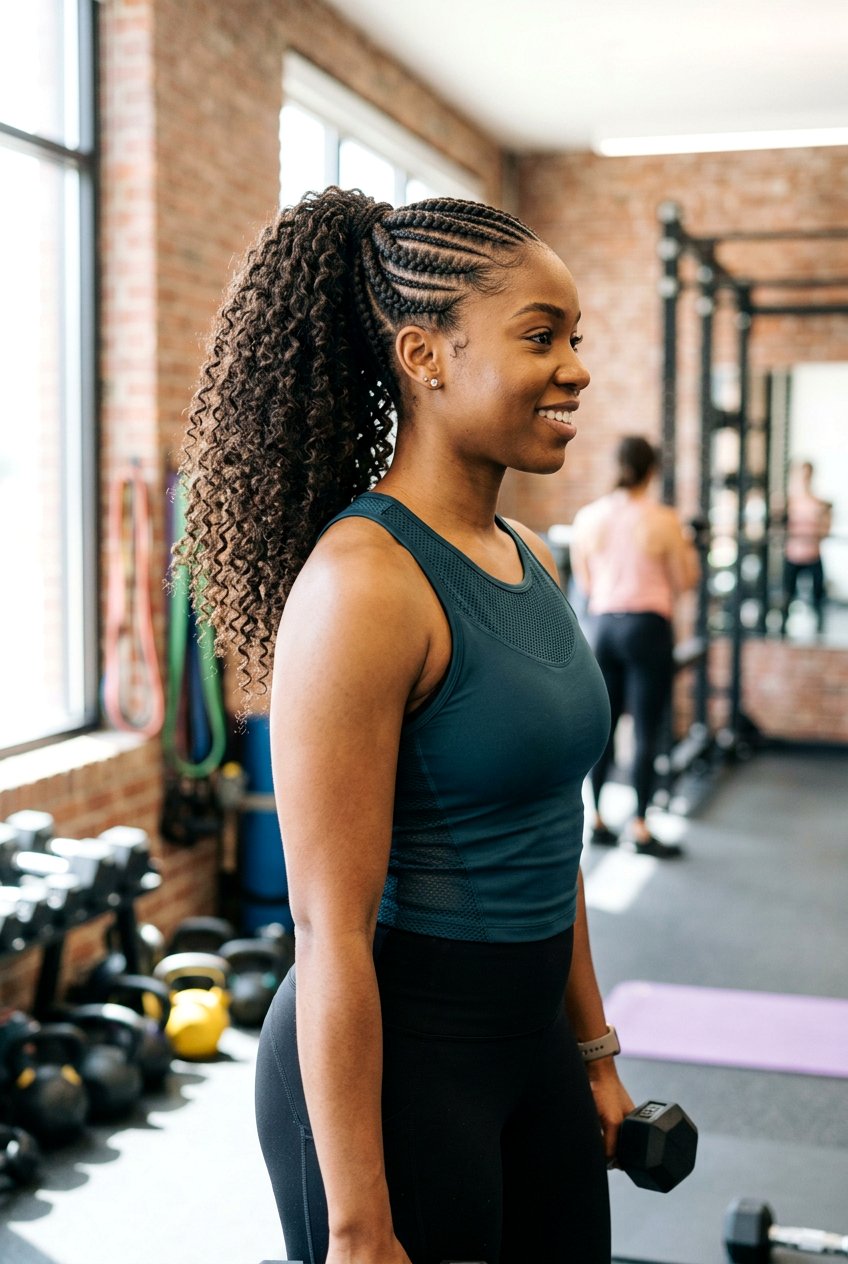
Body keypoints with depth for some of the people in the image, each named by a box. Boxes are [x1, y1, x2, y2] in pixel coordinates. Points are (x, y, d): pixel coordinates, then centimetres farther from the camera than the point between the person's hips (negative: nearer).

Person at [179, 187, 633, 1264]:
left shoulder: (530, 561, 4)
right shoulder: (362, 582, -21)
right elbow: (330, 931, -21)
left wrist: (595, 1051, 17)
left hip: (531, 1044, 8)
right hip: (393, 1065, -8)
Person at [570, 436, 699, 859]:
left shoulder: (587, 518, 3)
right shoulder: (662, 520, -9)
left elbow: (584, 582, 11)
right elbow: (684, 581, -2)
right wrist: (685, 546, 15)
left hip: (602, 625, 5)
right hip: (646, 626, -4)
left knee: (604, 726, 12)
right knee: (646, 733, 1)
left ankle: (597, 822, 19)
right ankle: (640, 830, 4)